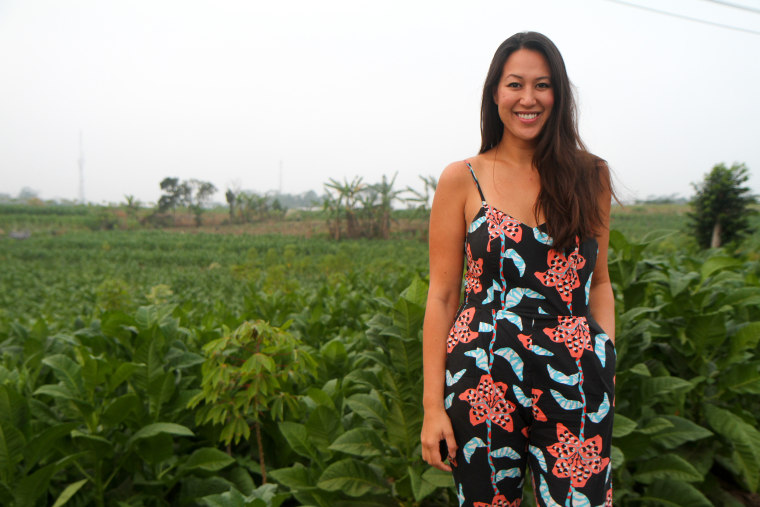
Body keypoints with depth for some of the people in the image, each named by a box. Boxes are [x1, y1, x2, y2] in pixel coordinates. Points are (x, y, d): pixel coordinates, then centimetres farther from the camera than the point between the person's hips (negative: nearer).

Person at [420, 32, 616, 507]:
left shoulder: (590, 177, 7)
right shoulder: (462, 179, 0)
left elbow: (598, 281, 14)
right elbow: (442, 295, -1)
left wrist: (606, 364, 1)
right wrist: (433, 405, -4)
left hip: (574, 382, 2)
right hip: (484, 378, -1)